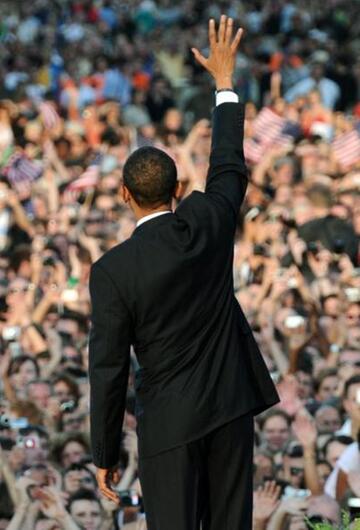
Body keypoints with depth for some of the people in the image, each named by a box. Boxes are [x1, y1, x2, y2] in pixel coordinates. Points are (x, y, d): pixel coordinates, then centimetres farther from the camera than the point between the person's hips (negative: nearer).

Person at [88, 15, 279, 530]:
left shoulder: (112, 271, -14)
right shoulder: (207, 223, -5)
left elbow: (108, 371, -12)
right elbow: (229, 168, 16)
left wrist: (105, 454, -2)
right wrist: (224, 80, 27)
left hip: (170, 423, -4)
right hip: (231, 404, 4)